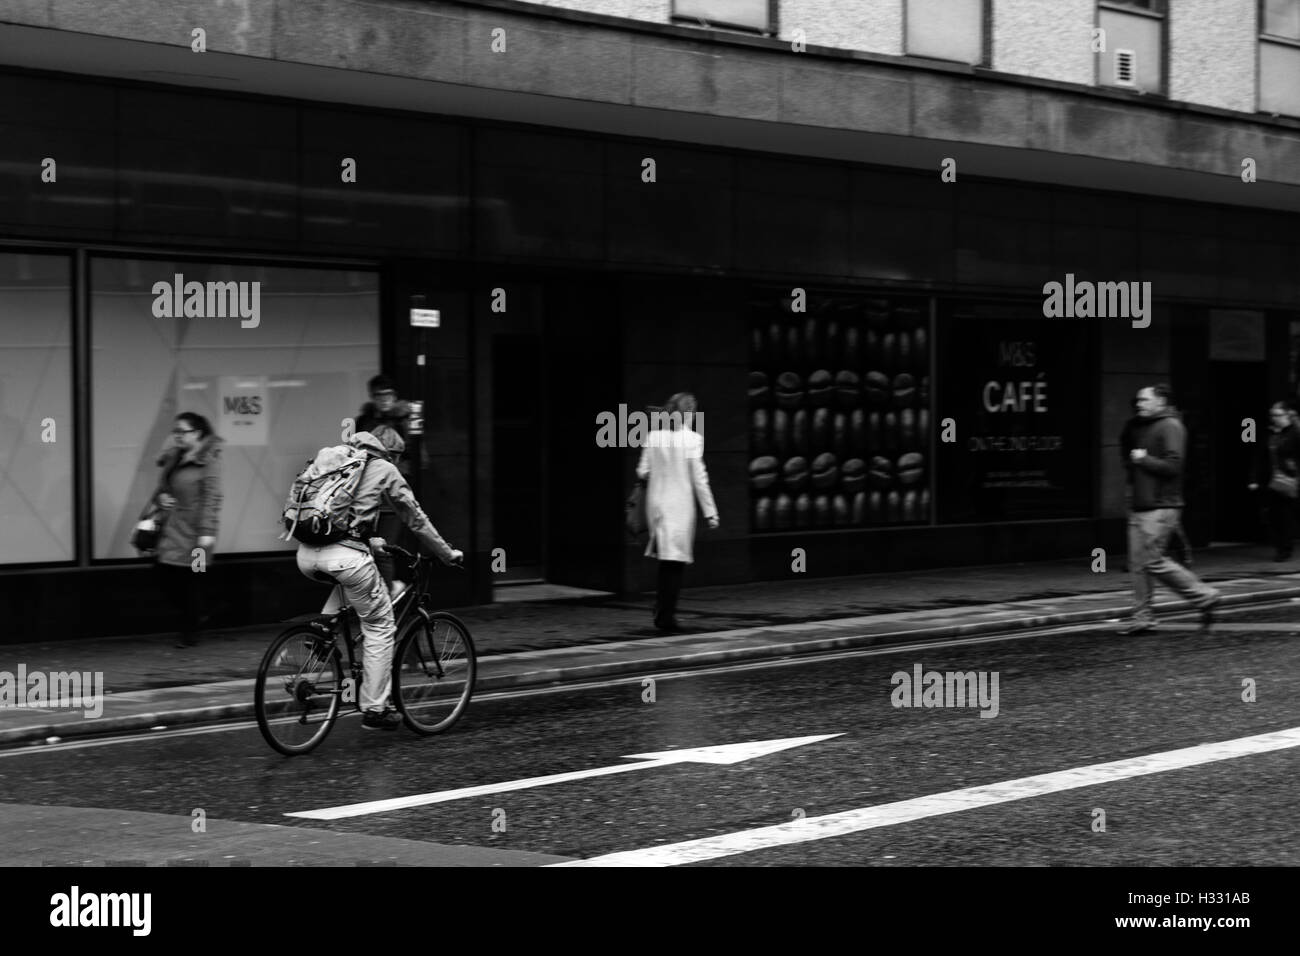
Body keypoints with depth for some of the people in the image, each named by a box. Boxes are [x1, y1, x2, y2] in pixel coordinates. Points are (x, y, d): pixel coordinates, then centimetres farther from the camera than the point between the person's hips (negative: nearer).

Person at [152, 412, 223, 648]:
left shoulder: (208, 461, -8)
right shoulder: (173, 459, 13)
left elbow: (212, 498, -13)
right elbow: (163, 488, 25)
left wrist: (207, 531, -19)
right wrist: (160, 497, 1)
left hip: (192, 533, -7)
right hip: (171, 530, 7)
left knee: (191, 582, -2)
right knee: (165, 578, 2)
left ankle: (190, 633, 12)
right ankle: (194, 619, 22)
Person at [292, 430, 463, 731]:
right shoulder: (384, 469, 11)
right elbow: (415, 517, 16)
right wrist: (447, 554, 29)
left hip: (307, 556, 5)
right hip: (346, 556, -5)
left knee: (341, 588, 38)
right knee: (380, 627, 11)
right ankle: (375, 709, 11)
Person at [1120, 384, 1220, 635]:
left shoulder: (1171, 427, -10)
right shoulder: (1142, 428, 19)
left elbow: (1173, 465, -20)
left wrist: (1144, 459, -13)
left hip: (1161, 508, -10)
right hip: (1139, 507, 10)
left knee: (1153, 561, -11)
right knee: (1138, 563, 5)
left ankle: (1205, 596, -1)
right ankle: (1142, 617, 8)